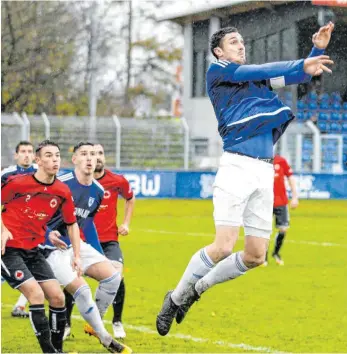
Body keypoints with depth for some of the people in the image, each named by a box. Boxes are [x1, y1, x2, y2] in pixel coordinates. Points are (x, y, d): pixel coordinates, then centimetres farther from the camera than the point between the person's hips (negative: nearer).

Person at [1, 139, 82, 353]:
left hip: (33, 251, 6)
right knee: (36, 294, -18)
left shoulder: (62, 191, -1)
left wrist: (77, 255, 4)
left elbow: (72, 223, 11)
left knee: (57, 297, 1)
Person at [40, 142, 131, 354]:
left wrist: (101, 255, 18)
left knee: (112, 275, -9)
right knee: (81, 289, -20)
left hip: (77, 245, 7)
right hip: (54, 248, -7)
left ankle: (95, 324, 10)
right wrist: (48, 234, -32)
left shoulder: (98, 191, 4)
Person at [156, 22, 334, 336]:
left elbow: (297, 76, 20)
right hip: (237, 166, -7)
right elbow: (259, 71, -11)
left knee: (256, 255, 4)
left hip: (265, 171, 7)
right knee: (223, 247, -16)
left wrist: (317, 50, 2)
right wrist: (302, 64, -15)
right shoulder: (217, 71, 4)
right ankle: (176, 298, 4)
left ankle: (197, 287, 23)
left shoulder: (257, 77, 22)